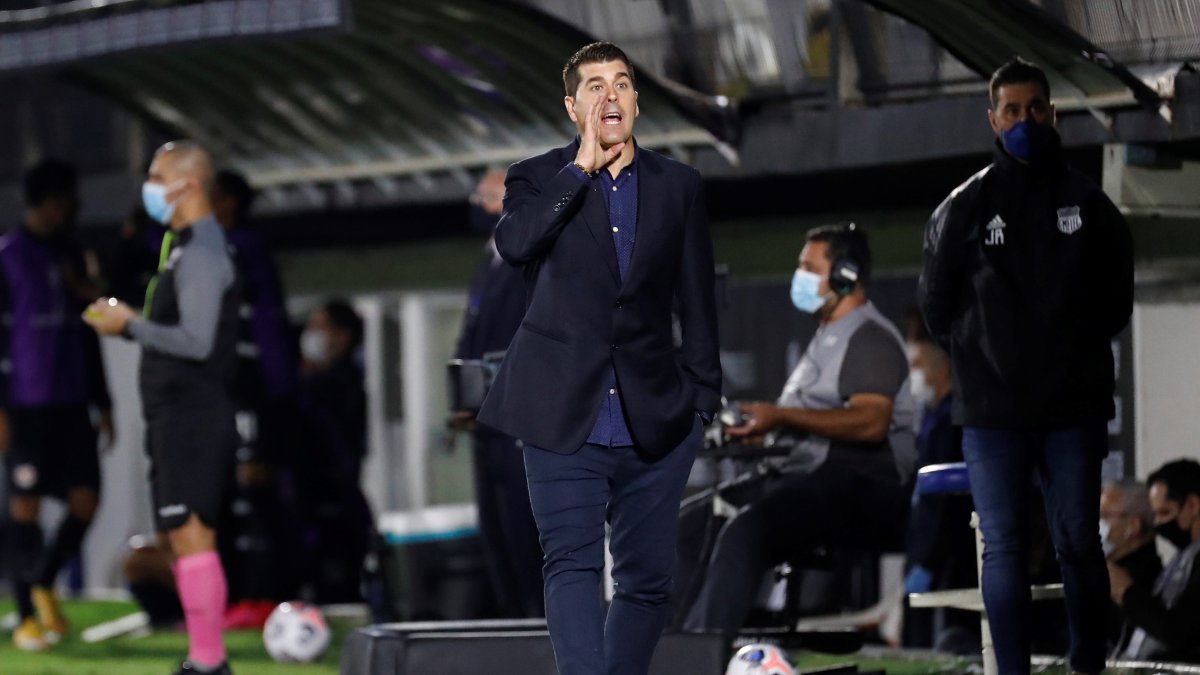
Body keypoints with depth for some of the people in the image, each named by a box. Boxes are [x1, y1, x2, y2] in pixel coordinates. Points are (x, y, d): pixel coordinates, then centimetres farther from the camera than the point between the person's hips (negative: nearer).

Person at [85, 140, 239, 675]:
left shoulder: (202, 252, -14)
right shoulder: (185, 246, 18)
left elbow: (197, 341, -22)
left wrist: (129, 325, -14)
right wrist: (130, 323, 14)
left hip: (194, 413, -11)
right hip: (177, 413, 11)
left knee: (190, 531, -12)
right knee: (183, 535, 12)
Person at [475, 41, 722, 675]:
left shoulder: (678, 186, 10)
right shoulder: (538, 180, 5)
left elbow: (698, 302, 12)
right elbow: (513, 242, -18)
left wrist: (702, 398, 7)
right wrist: (582, 168, -16)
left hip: (654, 424, 3)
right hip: (564, 419, -3)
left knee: (646, 578, 6)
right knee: (571, 563, -14)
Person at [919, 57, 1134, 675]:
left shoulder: (1087, 202, 6)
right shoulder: (964, 206, 3)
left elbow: (1117, 296, 13)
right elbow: (936, 304, 9)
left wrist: (1082, 355, 7)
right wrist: (978, 362, 8)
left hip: (1075, 407, 1)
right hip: (991, 410, -1)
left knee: (1079, 542, 4)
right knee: (1004, 547, -2)